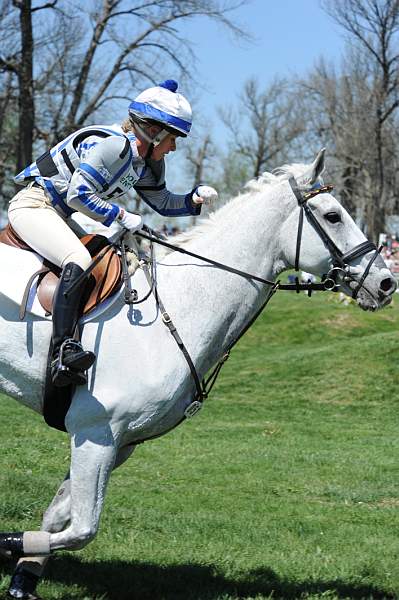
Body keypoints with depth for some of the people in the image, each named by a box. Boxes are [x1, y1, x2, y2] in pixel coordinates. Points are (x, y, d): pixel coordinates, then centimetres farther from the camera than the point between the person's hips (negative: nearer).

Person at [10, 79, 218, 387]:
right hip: (33, 206, -10)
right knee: (79, 260, -33)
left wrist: (194, 200, 3)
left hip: (62, 217, 11)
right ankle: (63, 350, -42)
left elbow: (163, 202, 21)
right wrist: (121, 215, -18)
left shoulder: (147, 162, 9)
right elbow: (78, 195, -25)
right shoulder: (112, 145, -21)